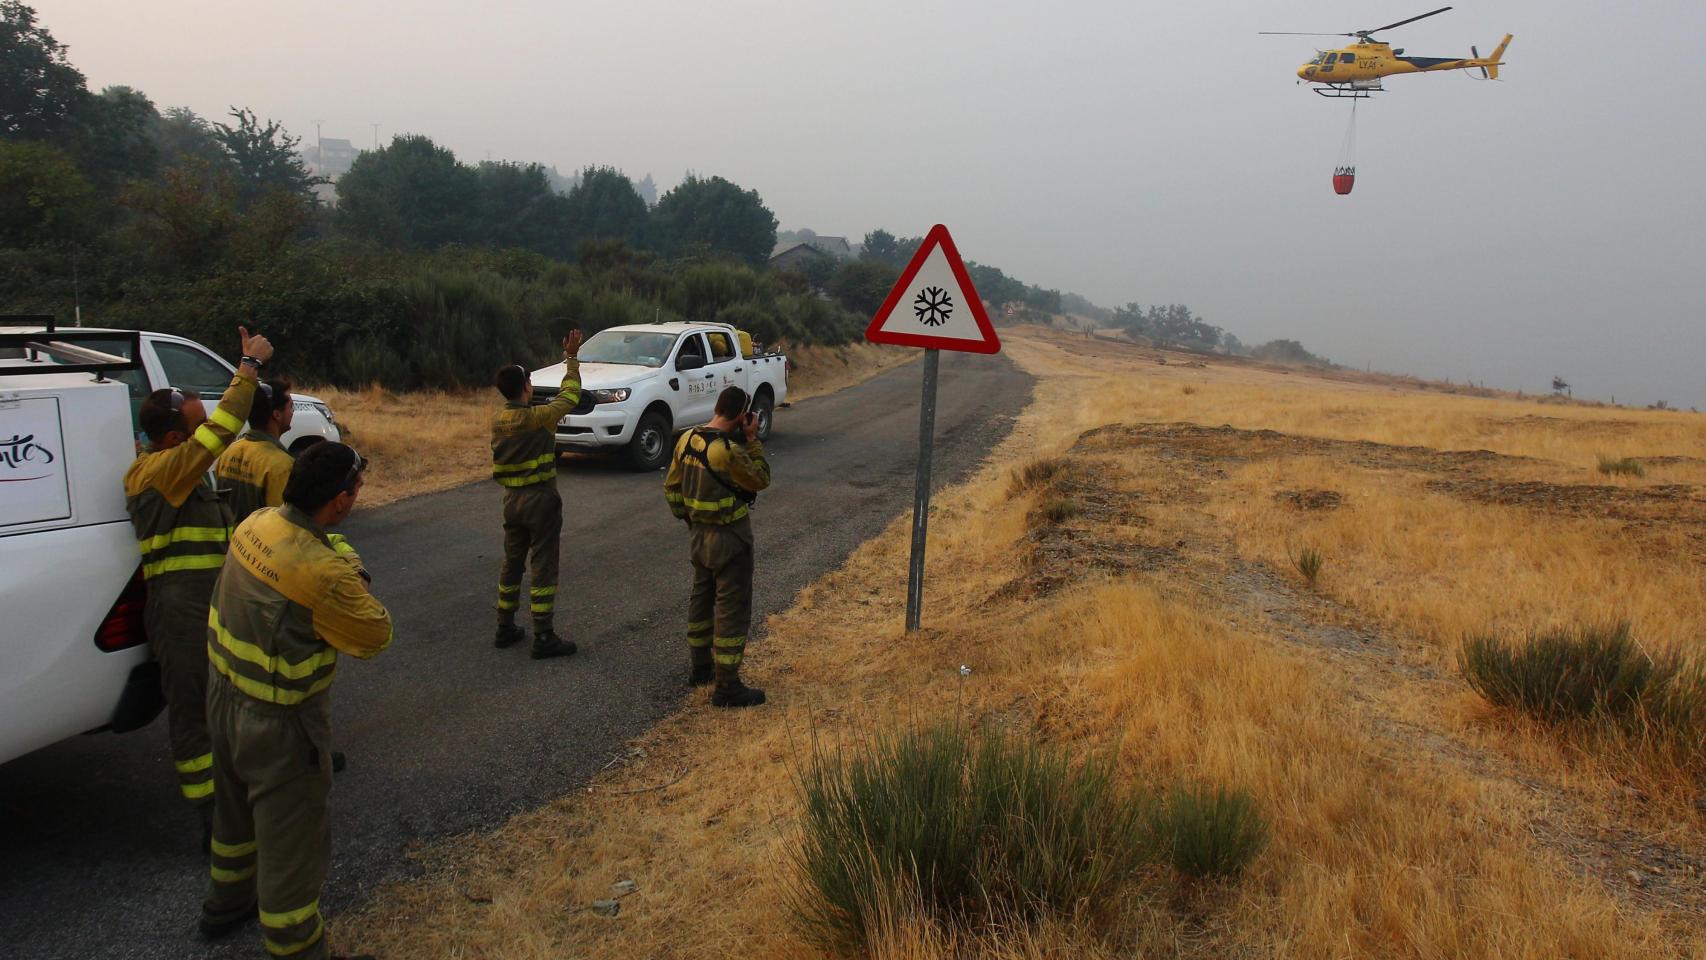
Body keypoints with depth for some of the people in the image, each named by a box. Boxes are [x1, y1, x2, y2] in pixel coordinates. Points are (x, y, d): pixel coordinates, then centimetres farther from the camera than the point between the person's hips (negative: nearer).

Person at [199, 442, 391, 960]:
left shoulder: (255, 523, -9)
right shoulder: (323, 574, -33)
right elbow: (376, 635, -18)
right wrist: (352, 570, -8)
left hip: (226, 698, 9)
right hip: (278, 724, -9)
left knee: (236, 809, 31)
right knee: (292, 843, 8)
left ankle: (226, 905, 54)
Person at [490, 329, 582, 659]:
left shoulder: (497, 420, 2)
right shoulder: (538, 417, -17)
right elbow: (569, 395, -4)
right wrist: (571, 357, 5)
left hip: (511, 499, 7)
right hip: (540, 499, -7)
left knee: (512, 563, 17)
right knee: (543, 567, -2)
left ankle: (505, 628, 24)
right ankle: (544, 638, -1)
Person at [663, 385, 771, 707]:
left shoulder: (687, 439, 0)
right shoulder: (729, 451, -26)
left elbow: (671, 487, 9)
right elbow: (761, 479, -12)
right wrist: (752, 440, -9)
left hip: (698, 533, 8)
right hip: (729, 537, -8)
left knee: (702, 598, 22)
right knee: (733, 609, -1)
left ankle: (700, 667, 35)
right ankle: (727, 686, 2)